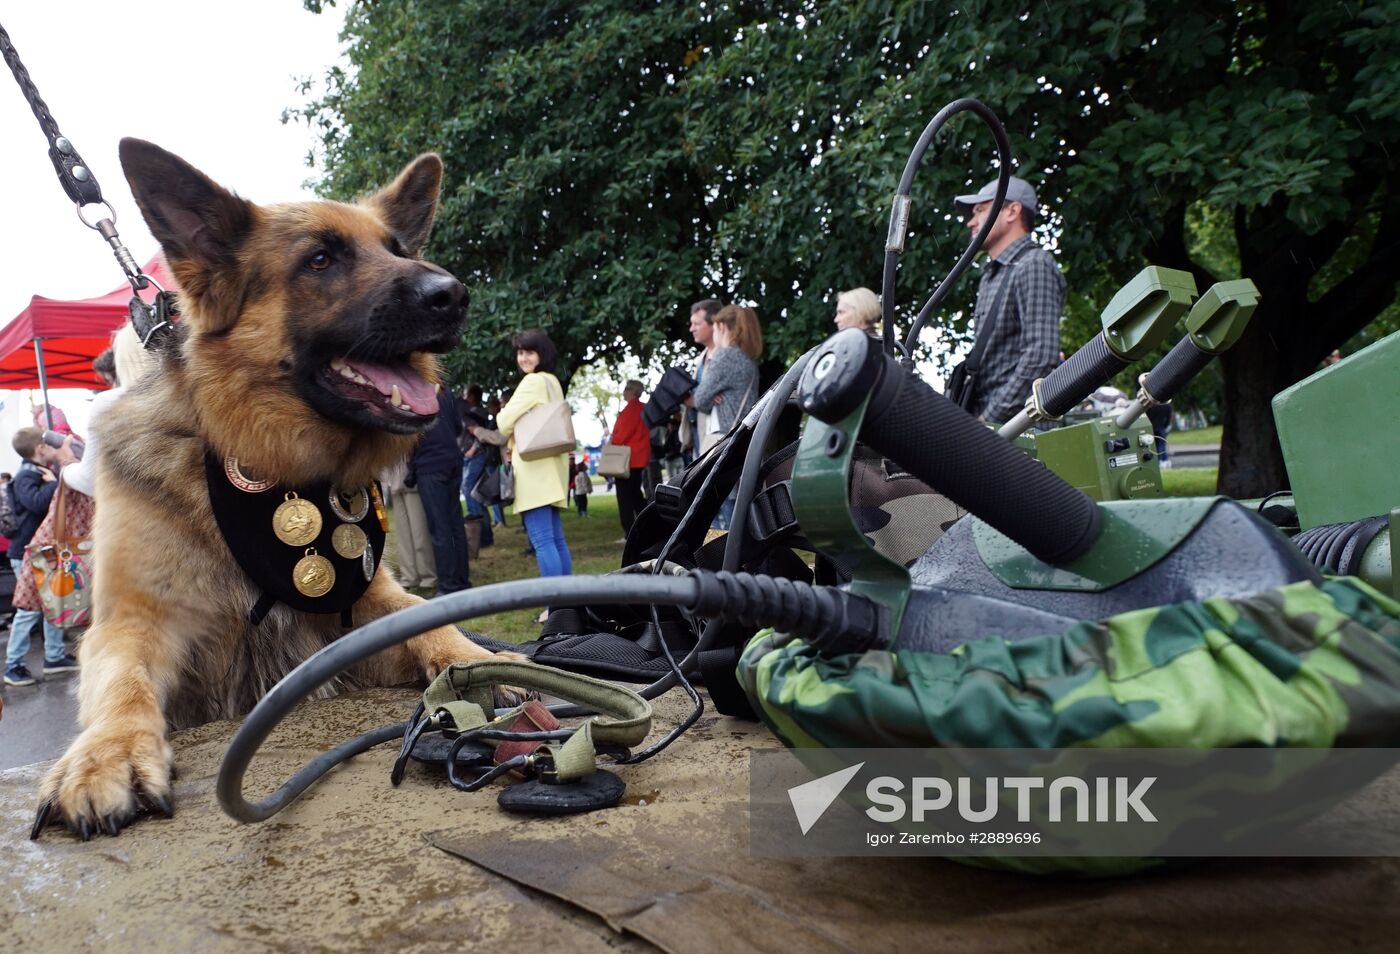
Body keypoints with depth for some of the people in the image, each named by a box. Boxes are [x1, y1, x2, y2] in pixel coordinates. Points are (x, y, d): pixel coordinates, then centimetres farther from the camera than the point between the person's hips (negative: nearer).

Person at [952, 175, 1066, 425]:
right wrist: (969, 412, 10)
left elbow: (1040, 357, -17)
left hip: (1013, 422, -8)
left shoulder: (1034, 266, -6)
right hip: (982, 416, 8)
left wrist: (990, 418, -18)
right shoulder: (991, 276, 23)